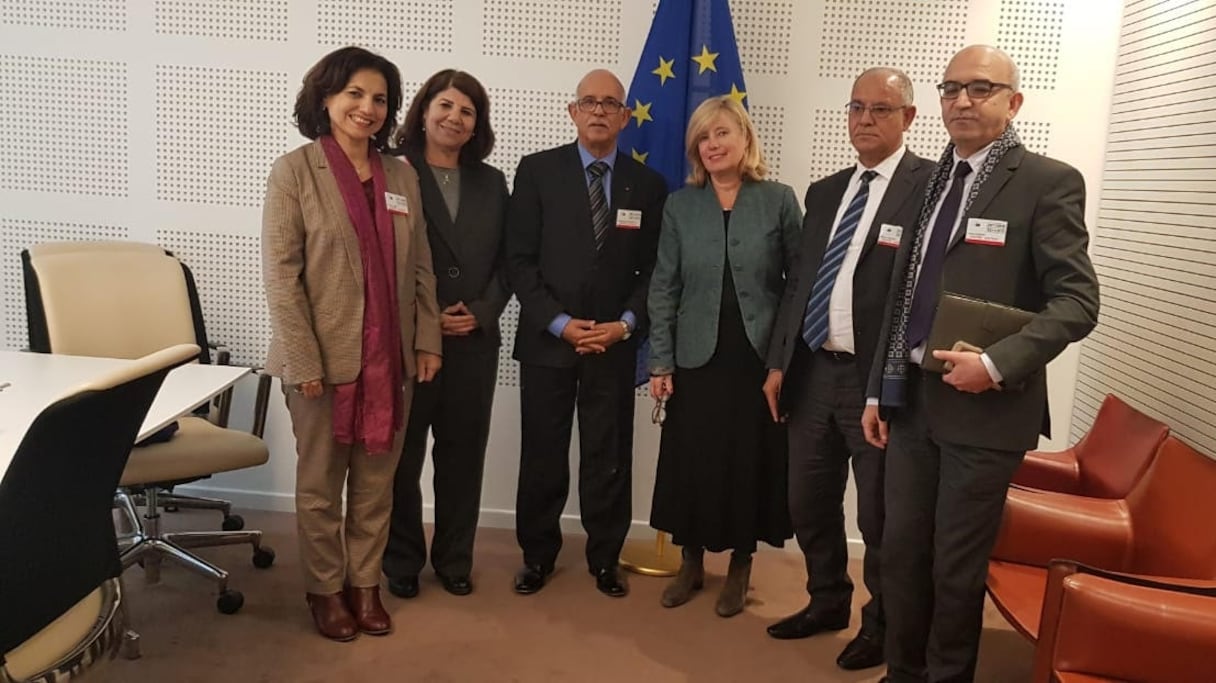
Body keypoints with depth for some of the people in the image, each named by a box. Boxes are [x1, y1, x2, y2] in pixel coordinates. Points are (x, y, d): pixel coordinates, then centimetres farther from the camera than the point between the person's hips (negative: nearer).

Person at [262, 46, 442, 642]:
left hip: (390, 357, 4)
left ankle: (365, 583, 28)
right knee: (320, 483, 11)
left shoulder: (402, 176, 8)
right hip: (325, 356, -4)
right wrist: (303, 360, -15)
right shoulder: (295, 171, -5)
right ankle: (325, 588, 27)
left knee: (376, 481, 12)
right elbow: (280, 273, -10)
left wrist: (427, 341, 4)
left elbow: (420, 267, 10)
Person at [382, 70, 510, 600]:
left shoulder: (492, 182, 12)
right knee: (403, 456, 7)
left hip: (474, 342, 4)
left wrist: (482, 311, -5)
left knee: (463, 455, 11)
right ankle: (402, 561, 23)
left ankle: (454, 559, 26)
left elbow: (507, 260, 10)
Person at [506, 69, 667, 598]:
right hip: (547, 337, -1)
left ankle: (605, 559, 24)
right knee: (542, 455, 9)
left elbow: (653, 270, 6)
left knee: (609, 456, 7)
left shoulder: (648, 185, 6)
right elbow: (519, 258, -3)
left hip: (615, 343, 1)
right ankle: (537, 555, 26)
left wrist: (626, 323, -9)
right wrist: (558, 322, -12)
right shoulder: (537, 170, 1)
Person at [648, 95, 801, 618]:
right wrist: (660, 362, -2)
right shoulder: (680, 206, 5)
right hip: (697, 357, 2)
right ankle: (691, 562, 27)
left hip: (759, 356, -1)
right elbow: (664, 288, 3)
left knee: (750, 463, 6)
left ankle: (739, 569, 25)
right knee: (690, 463, 7)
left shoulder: (779, 201, 0)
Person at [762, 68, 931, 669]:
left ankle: (882, 623, 31)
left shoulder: (932, 185, -8)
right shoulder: (824, 192, 13)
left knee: (880, 515, 9)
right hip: (812, 372, 6)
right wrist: (778, 362, 9)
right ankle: (828, 601, 39)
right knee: (809, 504, 17)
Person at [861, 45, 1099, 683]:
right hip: (910, 396, 5)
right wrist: (878, 390, 11)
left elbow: (1077, 300, -11)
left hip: (983, 405, -5)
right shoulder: (927, 180, 12)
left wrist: (996, 364, -23)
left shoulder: (1048, 182, -5)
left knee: (957, 563, 7)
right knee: (900, 549, 12)